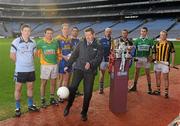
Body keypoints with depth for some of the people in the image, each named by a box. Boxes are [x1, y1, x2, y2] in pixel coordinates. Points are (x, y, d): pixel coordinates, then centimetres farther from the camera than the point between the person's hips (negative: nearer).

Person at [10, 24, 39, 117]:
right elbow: (12, 56, -4)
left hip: (31, 69, 4)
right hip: (20, 70, -4)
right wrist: (20, 63, 3)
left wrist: (29, 62, 7)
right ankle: (17, 108, 16)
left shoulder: (33, 42, 2)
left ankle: (30, 105, 29)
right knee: (18, 88, 4)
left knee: (30, 87, 14)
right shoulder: (16, 42, -10)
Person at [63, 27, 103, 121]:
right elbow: (74, 55, 12)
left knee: (88, 93, 3)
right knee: (73, 87, -11)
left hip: (90, 71, -1)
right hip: (79, 68, 1)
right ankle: (68, 107, 12)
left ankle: (84, 113, 20)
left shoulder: (98, 46, 3)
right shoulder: (81, 44, 8)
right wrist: (68, 66, 10)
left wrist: (90, 63, -26)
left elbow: (99, 58, -9)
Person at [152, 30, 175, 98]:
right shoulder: (157, 43, 11)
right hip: (157, 62, 4)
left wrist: (172, 63, -8)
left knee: (166, 78, -1)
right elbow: (154, 53, 14)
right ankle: (158, 90, 24)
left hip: (165, 63, -4)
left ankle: (166, 92, 6)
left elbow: (173, 53, -1)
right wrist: (154, 59, -4)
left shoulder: (169, 43, 0)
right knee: (157, 77, 12)